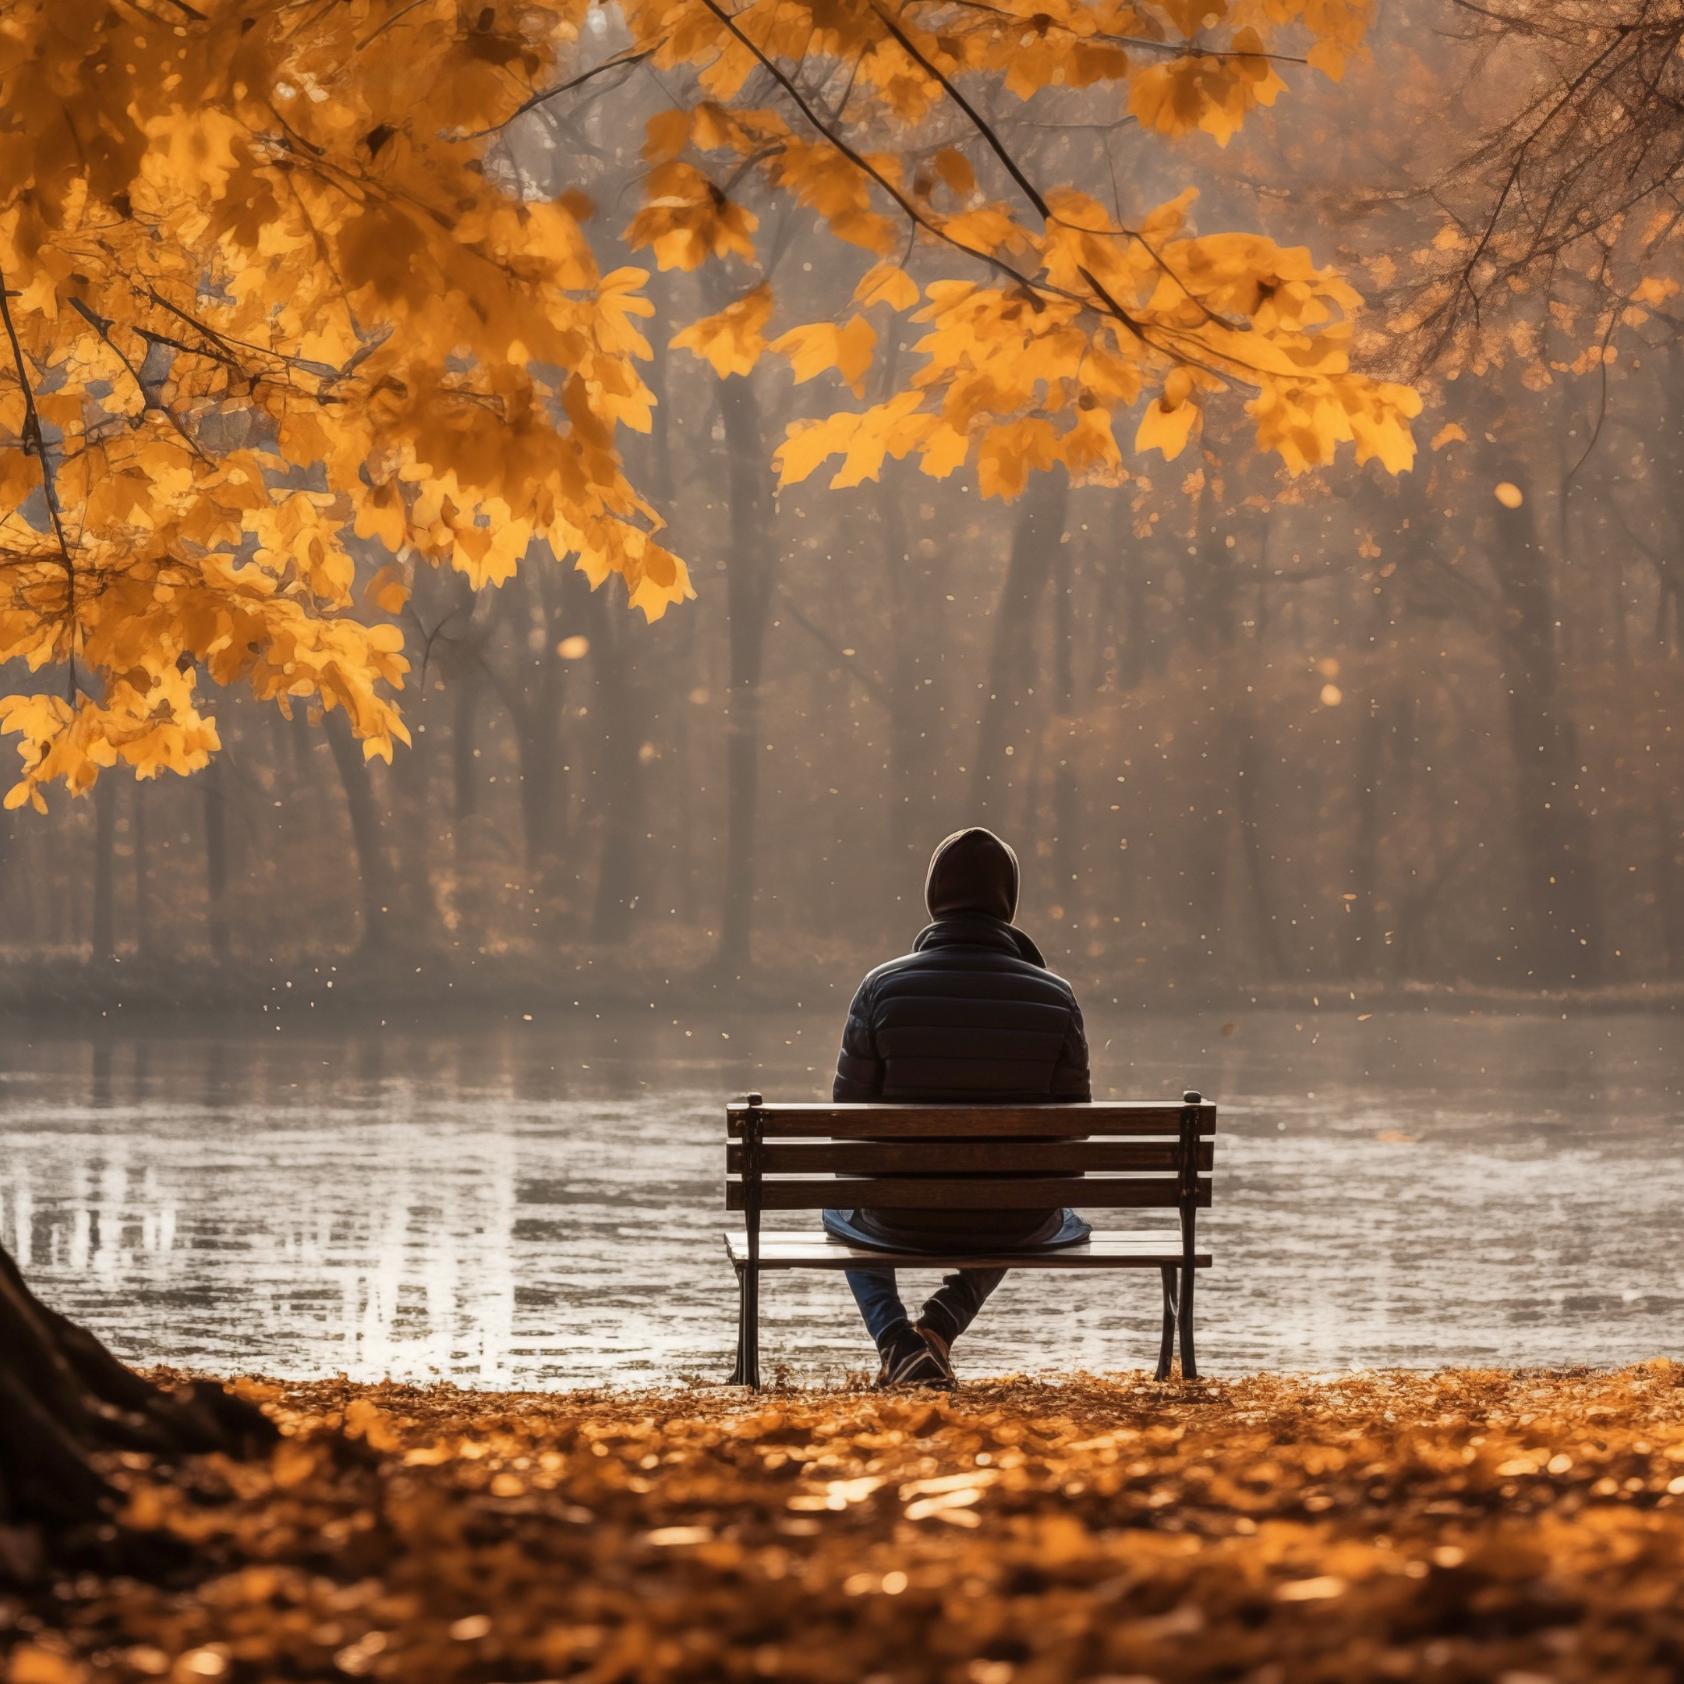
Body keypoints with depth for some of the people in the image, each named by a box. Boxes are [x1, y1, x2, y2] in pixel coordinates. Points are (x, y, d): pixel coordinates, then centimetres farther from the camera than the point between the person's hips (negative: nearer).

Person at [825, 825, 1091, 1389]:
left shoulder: (883, 989, -13)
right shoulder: (1055, 998, -10)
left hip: (904, 1220, -1)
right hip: (1017, 1225, 1)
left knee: (841, 1210, 37)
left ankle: (898, 1344, 13)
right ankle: (940, 1325, 17)